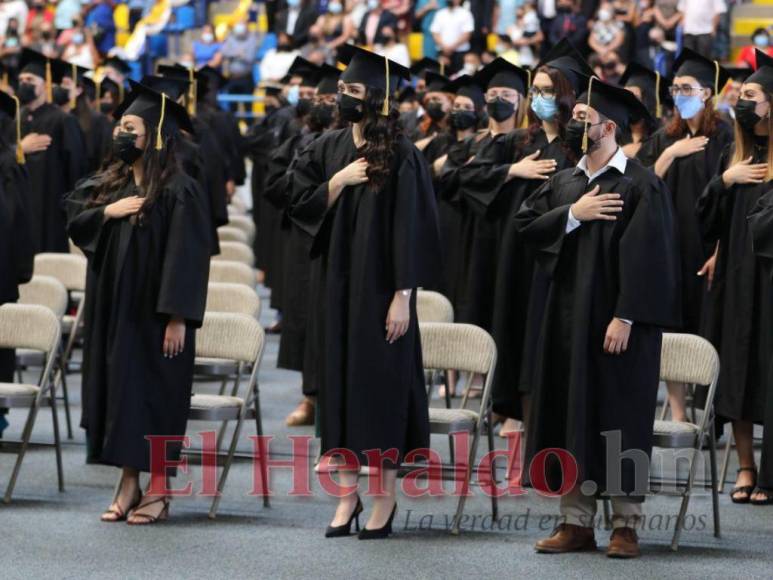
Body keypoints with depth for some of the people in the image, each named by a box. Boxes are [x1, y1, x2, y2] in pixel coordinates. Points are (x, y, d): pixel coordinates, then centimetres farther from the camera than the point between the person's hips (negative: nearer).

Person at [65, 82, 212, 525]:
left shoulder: (179, 191, -12)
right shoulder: (111, 182, 10)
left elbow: (189, 256, -15)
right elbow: (74, 223, 9)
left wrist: (178, 317, -19)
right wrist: (106, 212, -11)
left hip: (155, 314, -7)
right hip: (114, 309, 7)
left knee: (156, 394, -2)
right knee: (120, 389, 8)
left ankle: (159, 489, 5)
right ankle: (129, 481, 15)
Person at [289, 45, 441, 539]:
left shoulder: (401, 157, -10)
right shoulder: (329, 148, 6)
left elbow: (412, 229, -12)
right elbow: (300, 205, 6)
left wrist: (402, 296, -16)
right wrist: (338, 181, -11)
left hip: (382, 285, -5)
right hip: (341, 284, 5)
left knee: (383, 382, -1)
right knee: (343, 381, 7)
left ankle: (387, 498, 8)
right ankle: (348, 494, 13)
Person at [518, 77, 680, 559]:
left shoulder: (641, 186, -9)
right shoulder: (563, 183, 12)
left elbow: (646, 258, -15)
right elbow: (526, 225, 3)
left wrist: (624, 318, -20)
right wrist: (573, 214, -11)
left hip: (616, 321, -6)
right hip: (568, 320, 6)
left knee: (620, 423, -1)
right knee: (572, 419, 6)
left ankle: (627, 524, 7)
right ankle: (577, 522, 10)